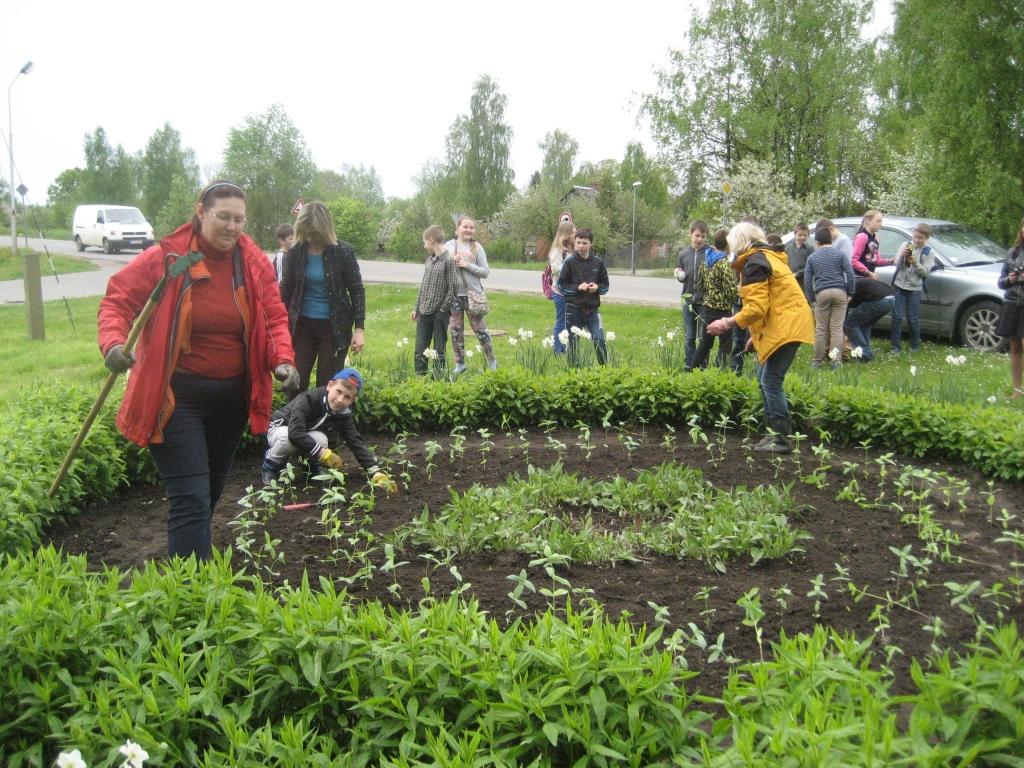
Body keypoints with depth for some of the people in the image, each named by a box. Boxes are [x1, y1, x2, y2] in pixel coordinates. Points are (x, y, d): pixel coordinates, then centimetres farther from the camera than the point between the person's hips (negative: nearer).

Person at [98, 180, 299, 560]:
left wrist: (283, 360, -12)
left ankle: (187, 557, 43)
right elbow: (117, 300, -4)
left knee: (211, 492, 21)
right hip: (177, 395, -5)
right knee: (192, 499, -11)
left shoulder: (255, 264, -1)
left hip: (233, 396, 5)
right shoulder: (165, 258, -11)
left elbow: (275, 318, 5)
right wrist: (113, 342, -23)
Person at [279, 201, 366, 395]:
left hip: (335, 327, -2)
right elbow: (286, 292, 7)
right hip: (302, 326, 2)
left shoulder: (343, 252, -8)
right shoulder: (295, 253, -2)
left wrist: (359, 328, -8)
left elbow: (357, 290, -2)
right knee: (295, 383, 3)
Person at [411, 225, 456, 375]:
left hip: (439, 313, -7)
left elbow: (452, 288, -12)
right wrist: (416, 308, 14)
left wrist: (443, 309, -11)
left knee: (439, 350, 3)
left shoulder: (449, 260, -11)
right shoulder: (429, 259, 12)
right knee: (420, 349, 7)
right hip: (424, 312, 7)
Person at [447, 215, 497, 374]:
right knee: (455, 330, 8)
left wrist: (467, 265, -14)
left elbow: (485, 272, -4)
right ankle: (460, 363, 21)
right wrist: (452, 261, -14)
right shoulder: (449, 245, 3)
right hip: (453, 294, 2)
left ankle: (492, 360, 18)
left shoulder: (477, 247, -1)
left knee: (479, 328, 3)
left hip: (473, 294, -2)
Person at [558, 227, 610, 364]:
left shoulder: (598, 262, 4)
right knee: (573, 343, 5)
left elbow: (605, 285, 12)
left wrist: (597, 287, -9)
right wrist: (578, 287, -13)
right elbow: (561, 285, 0)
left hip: (592, 309, 1)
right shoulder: (569, 262, -2)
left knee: (599, 341, -8)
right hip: (574, 309, -1)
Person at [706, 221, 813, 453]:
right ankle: (774, 431, 17)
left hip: (785, 327, -10)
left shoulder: (754, 263, -12)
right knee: (765, 379, 13)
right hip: (783, 324, 10)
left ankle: (781, 439, -6)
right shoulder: (766, 256, 20)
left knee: (771, 381, -9)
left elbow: (757, 308, -20)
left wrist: (728, 323, -13)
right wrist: (757, 335, 22)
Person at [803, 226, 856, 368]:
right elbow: (850, 274, 0)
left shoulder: (812, 258, 12)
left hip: (821, 293, 0)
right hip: (839, 292, 0)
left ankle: (817, 361, 9)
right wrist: (850, 293, 6)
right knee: (837, 328, 1)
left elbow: (807, 280, 8)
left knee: (821, 329, 5)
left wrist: (811, 299, 10)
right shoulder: (840, 255, 9)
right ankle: (836, 360, -1)